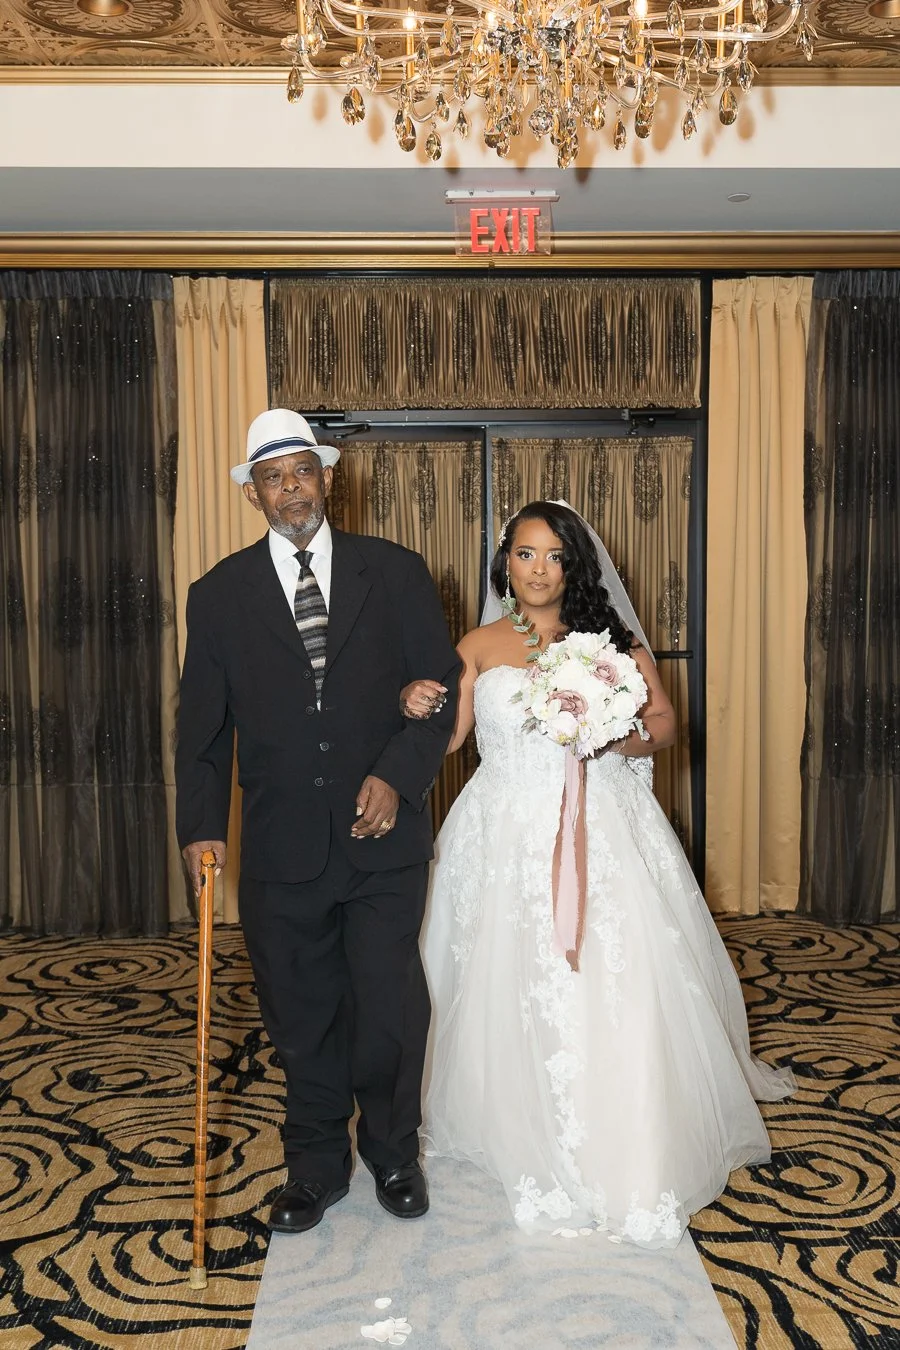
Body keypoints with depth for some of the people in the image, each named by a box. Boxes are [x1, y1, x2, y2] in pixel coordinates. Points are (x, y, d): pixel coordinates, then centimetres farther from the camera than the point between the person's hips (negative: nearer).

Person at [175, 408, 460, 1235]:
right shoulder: (219, 595, 4)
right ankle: (316, 1167, 33)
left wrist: (397, 775, -10)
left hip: (384, 836, -1)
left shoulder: (395, 573, 2)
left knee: (389, 1006, 4)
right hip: (282, 849, 1)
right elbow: (203, 726, 6)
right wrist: (202, 825, -4)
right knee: (301, 1019, 12)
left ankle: (392, 1152, 31)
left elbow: (442, 686, 2)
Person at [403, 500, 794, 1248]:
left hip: (601, 831, 0)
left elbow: (665, 722, 7)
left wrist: (618, 739, -13)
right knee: (512, 993, 3)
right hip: (509, 839, 1)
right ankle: (525, 1141, 23)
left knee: (616, 995, -6)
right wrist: (419, 708, -22)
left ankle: (627, 1161, 9)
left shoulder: (612, 638, 7)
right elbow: (447, 737, -1)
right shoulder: (480, 646, 7)